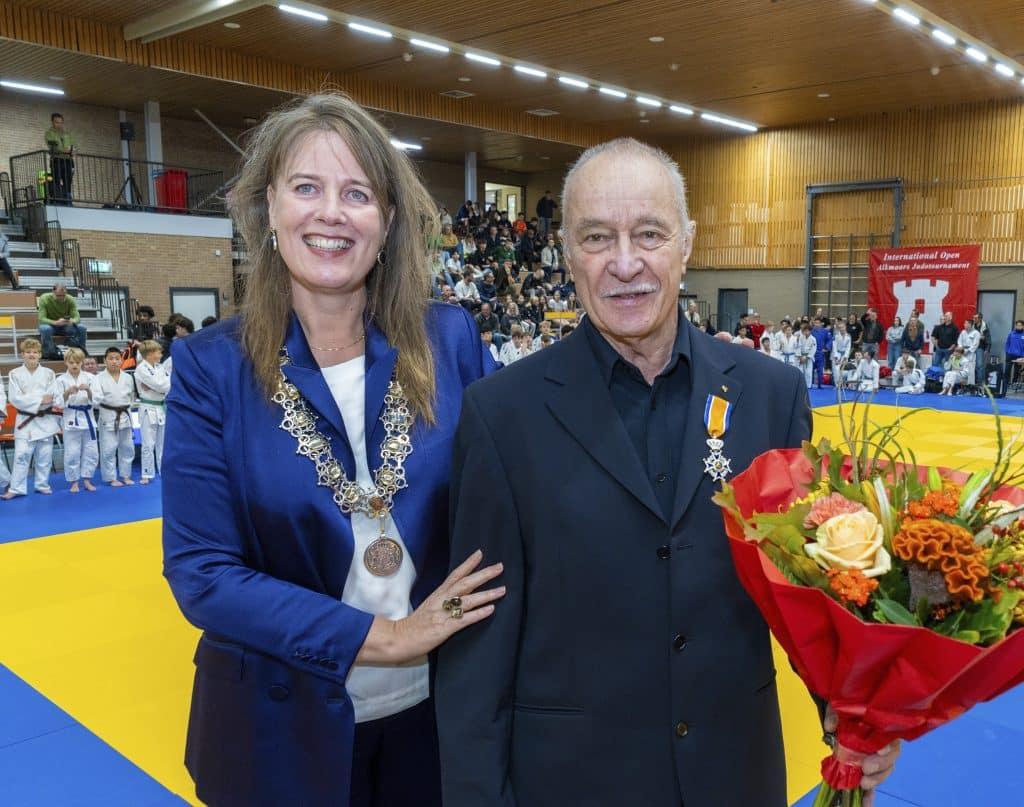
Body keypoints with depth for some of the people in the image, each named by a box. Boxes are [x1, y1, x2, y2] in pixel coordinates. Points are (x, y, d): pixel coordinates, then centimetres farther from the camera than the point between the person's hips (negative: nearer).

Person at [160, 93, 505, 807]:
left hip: (440, 707, 2)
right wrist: (380, 637, -19)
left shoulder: (452, 339, -9)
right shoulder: (210, 367, -11)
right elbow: (201, 571, -13)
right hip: (287, 722, -1)